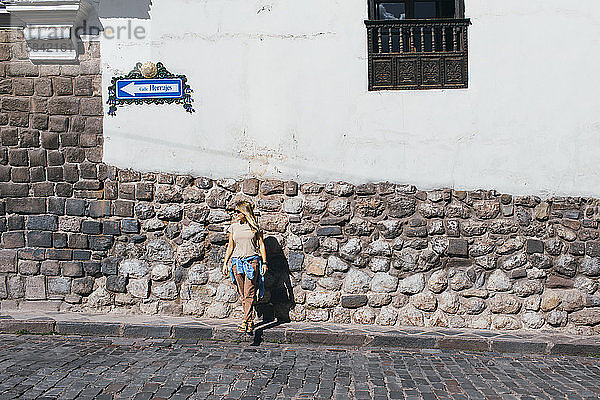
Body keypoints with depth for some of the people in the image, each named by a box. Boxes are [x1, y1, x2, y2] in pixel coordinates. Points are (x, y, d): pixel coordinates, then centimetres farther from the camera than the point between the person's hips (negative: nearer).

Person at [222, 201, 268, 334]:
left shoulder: (255, 227, 3)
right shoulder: (233, 227, 10)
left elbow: (261, 244, 6)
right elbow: (230, 246, 16)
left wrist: (264, 262, 1)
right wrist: (225, 263, 11)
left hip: (252, 261, -3)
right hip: (237, 262, 3)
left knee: (249, 294, -10)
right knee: (242, 295, 4)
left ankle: (245, 321, -9)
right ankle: (250, 320, 14)